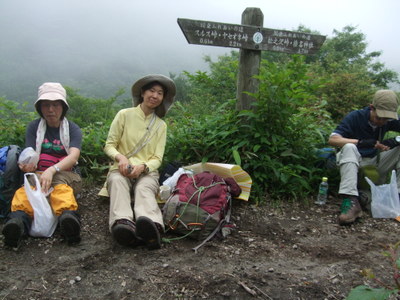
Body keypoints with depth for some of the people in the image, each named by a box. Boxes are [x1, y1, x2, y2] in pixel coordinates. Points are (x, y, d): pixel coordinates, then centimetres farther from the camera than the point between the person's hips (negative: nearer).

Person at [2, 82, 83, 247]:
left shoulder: (73, 129, 3)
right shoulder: (34, 127, 10)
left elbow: (73, 156, -14)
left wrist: (52, 169, -34)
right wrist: (27, 165, -27)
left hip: (66, 173, -1)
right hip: (38, 173, 1)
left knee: (60, 186, -39)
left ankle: (68, 217, -65)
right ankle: (18, 221, -63)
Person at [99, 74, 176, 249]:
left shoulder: (161, 125, 15)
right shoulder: (124, 115, 9)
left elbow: (157, 158, 7)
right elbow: (109, 145, 8)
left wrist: (142, 166, -16)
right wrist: (120, 157, -16)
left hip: (147, 171, 1)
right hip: (121, 169, 0)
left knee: (144, 189, -36)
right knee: (117, 182, -38)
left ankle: (151, 227, -69)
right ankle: (123, 224, -67)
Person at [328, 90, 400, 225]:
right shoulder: (355, 117, -13)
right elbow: (332, 139, -25)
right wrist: (361, 142, -36)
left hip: (376, 163, 4)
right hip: (356, 163, -3)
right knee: (349, 147, -34)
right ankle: (351, 201, -48)